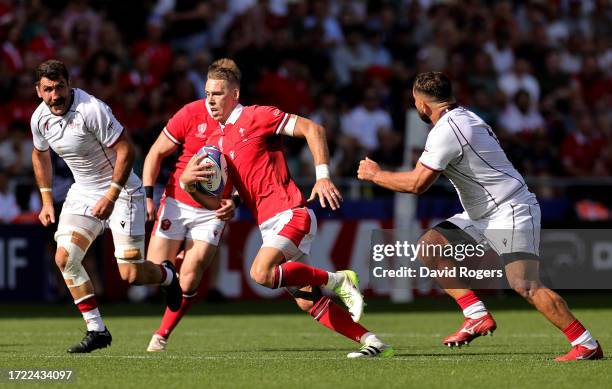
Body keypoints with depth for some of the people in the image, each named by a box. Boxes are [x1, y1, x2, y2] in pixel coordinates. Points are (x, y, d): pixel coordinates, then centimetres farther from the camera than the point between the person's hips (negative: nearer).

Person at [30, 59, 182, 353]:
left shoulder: (91, 110, -25)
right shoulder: (40, 118, -4)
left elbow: (126, 150, -22)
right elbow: (40, 155, 18)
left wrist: (111, 196, -24)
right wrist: (47, 201, 15)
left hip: (121, 191, -6)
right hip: (82, 193, 6)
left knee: (131, 274, -8)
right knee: (64, 257, -13)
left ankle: (167, 274, 29)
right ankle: (96, 330, -3)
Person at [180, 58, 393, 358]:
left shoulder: (256, 116, -4)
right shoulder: (214, 140, 17)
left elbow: (312, 129, -7)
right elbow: (212, 200, 15)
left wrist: (323, 176, -16)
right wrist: (187, 182, -7)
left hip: (290, 214, -8)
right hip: (268, 224, 8)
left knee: (262, 272, -28)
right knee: (307, 301, 0)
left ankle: (338, 280, -10)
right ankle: (372, 341, 7)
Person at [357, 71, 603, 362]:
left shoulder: (446, 130, -19)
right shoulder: (464, 117, 12)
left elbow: (417, 184, -20)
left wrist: (376, 174, -6)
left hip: (510, 212, -10)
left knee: (524, 285, -20)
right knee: (428, 245, 1)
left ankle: (587, 345, -15)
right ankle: (477, 316, -3)